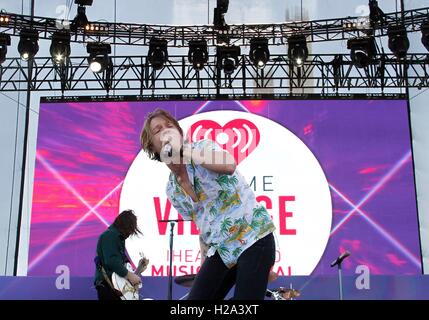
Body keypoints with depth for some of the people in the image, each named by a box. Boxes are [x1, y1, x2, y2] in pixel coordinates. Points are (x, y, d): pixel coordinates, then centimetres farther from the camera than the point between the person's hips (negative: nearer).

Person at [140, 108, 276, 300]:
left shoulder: (203, 147, -7)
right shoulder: (172, 190, 9)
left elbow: (229, 165, -30)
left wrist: (182, 149, -27)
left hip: (253, 236, -6)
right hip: (220, 249, 6)